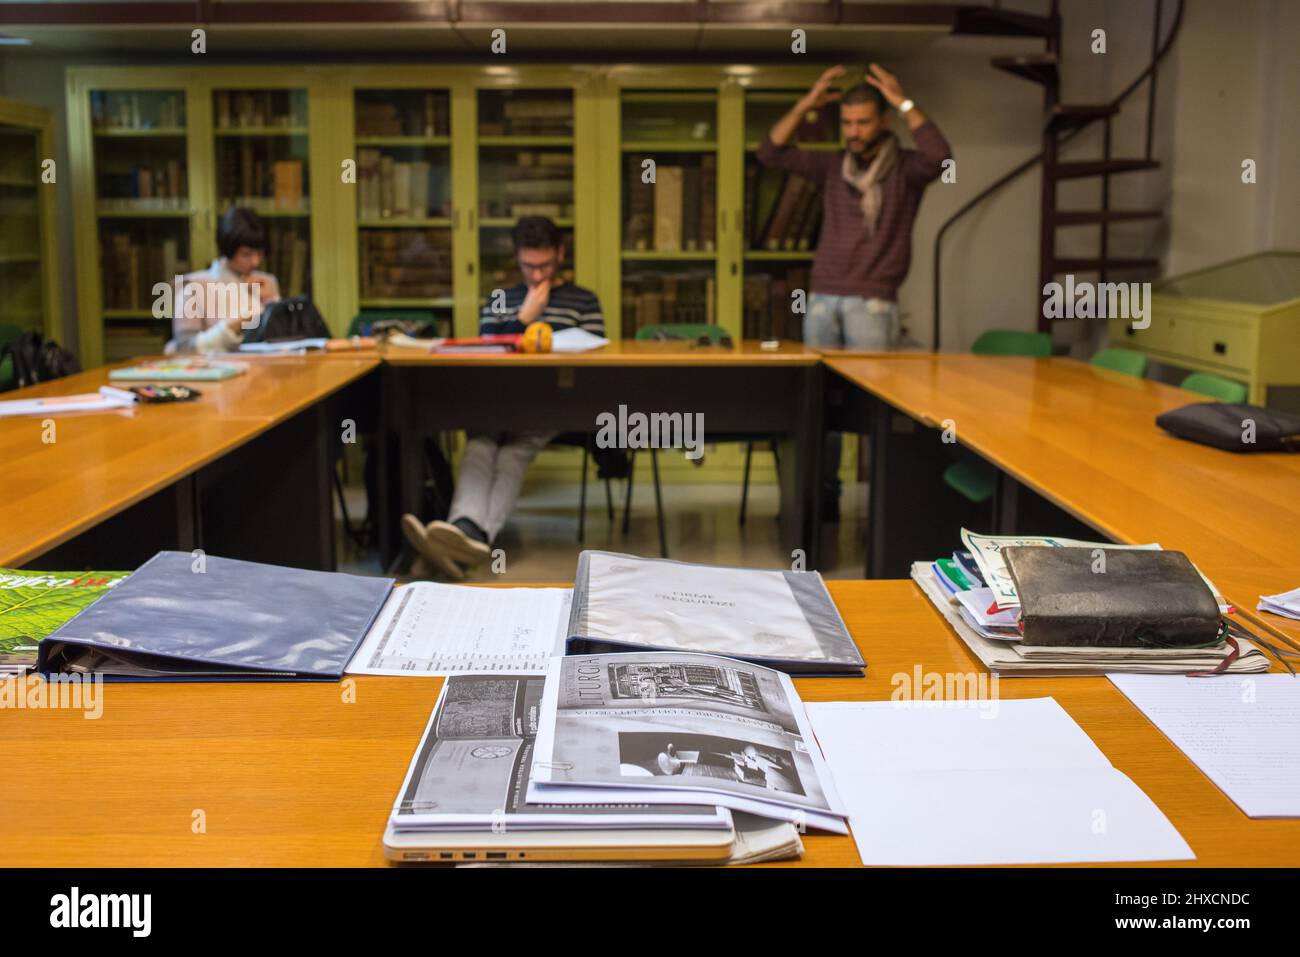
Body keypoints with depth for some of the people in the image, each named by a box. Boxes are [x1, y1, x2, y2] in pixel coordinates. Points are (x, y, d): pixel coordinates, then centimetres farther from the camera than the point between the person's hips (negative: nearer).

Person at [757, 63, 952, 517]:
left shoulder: (905, 168, 3)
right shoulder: (832, 167, 13)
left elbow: (939, 156, -19)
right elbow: (772, 153, 6)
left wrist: (904, 103, -14)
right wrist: (805, 105, -3)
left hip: (873, 303, -4)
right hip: (822, 299, 4)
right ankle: (823, 491, 11)